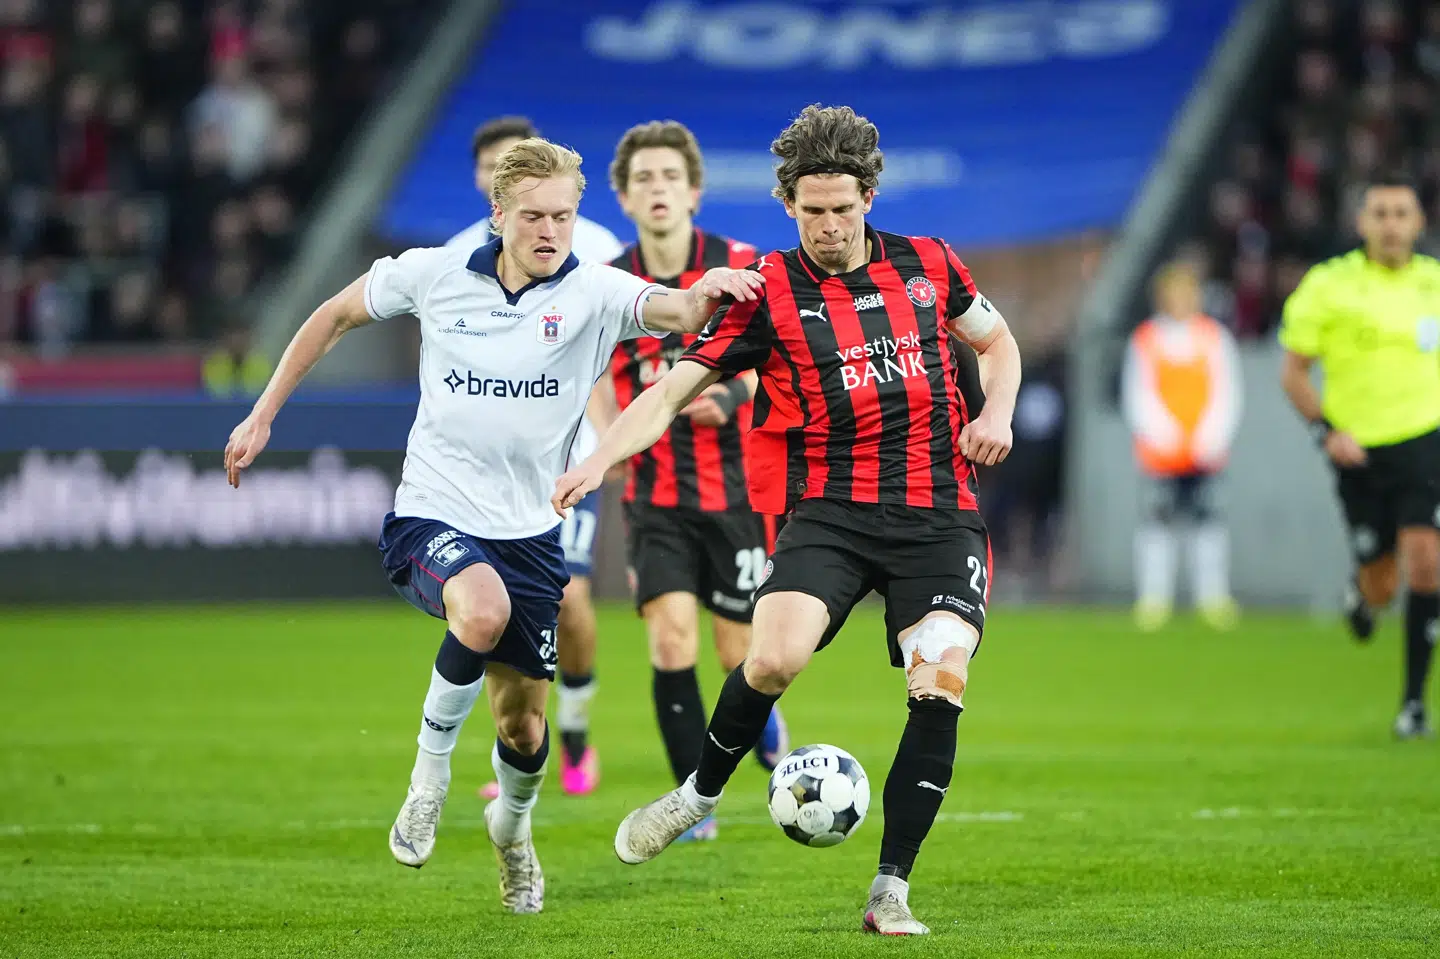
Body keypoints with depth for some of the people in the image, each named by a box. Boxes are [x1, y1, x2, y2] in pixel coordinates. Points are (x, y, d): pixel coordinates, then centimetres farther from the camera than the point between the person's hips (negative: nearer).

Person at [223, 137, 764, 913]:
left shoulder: (593, 292, -9)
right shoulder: (433, 275, -5)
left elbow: (673, 311, -29)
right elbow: (336, 316, 11)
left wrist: (703, 294, -54)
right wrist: (262, 416, 10)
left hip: (527, 533, 2)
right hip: (431, 520, -2)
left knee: (523, 724, 10)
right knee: (483, 609, -36)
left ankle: (512, 827, 45)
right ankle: (431, 763, -10)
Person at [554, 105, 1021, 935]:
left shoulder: (929, 266, 7)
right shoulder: (768, 293, 0)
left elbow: (999, 343, 24)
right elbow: (675, 390, -2)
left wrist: (996, 413, 4)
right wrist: (602, 459, -17)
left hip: (939, 514, 2)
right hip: (830, 510, -2)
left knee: (941, 690, -14)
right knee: (774, 657, -24)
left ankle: (892, 892, -4)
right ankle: (699, 795, 6)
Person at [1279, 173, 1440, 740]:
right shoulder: (1328, 285, -3)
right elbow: (1293, 371, 1)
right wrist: (1326, 431, -11)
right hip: (1359, 452, -1)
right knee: (1380, 586, 3)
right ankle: (1362, 594, 44)